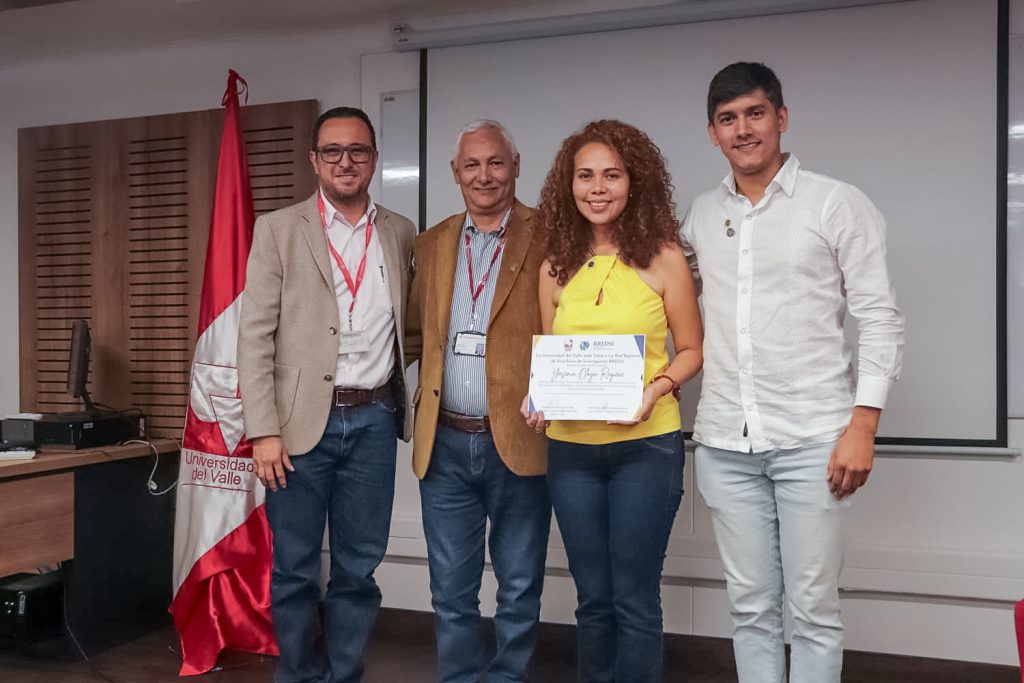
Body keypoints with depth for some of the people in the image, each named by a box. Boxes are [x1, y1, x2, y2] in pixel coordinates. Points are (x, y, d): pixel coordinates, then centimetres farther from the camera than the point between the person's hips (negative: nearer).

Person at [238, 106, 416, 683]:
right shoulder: (278, 230, 1)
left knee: (359, 567, 10)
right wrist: (264, 430, -10)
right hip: (302, 419, -2)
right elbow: (256, 336, -4)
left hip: (374, 419, 2)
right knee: (295, 567, 8)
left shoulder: (401, 234, 10)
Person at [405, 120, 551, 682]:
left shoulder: (546, 239, -3)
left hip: (518, 442, -3)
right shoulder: (431, 245, 12)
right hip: (444, 444, 4)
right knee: (451, 593, 13)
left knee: (519, 592, 11)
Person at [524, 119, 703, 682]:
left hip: (645, 444, -3)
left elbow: (691, 350, 2)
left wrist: (656, 389, -16)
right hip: (570, 447, 3)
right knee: (593, 597, 14)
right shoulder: (556, 265, 6)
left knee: (634, 599, 4)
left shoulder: (662, 257, -3)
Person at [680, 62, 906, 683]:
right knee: (751, 607, 11)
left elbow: (881, 319, -3)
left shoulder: (840, 205, -1)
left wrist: (862, 425, -11)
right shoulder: (702, 215, 10)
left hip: (812, 440, -3)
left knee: (813, 608, 3)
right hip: (726, 442, 4)